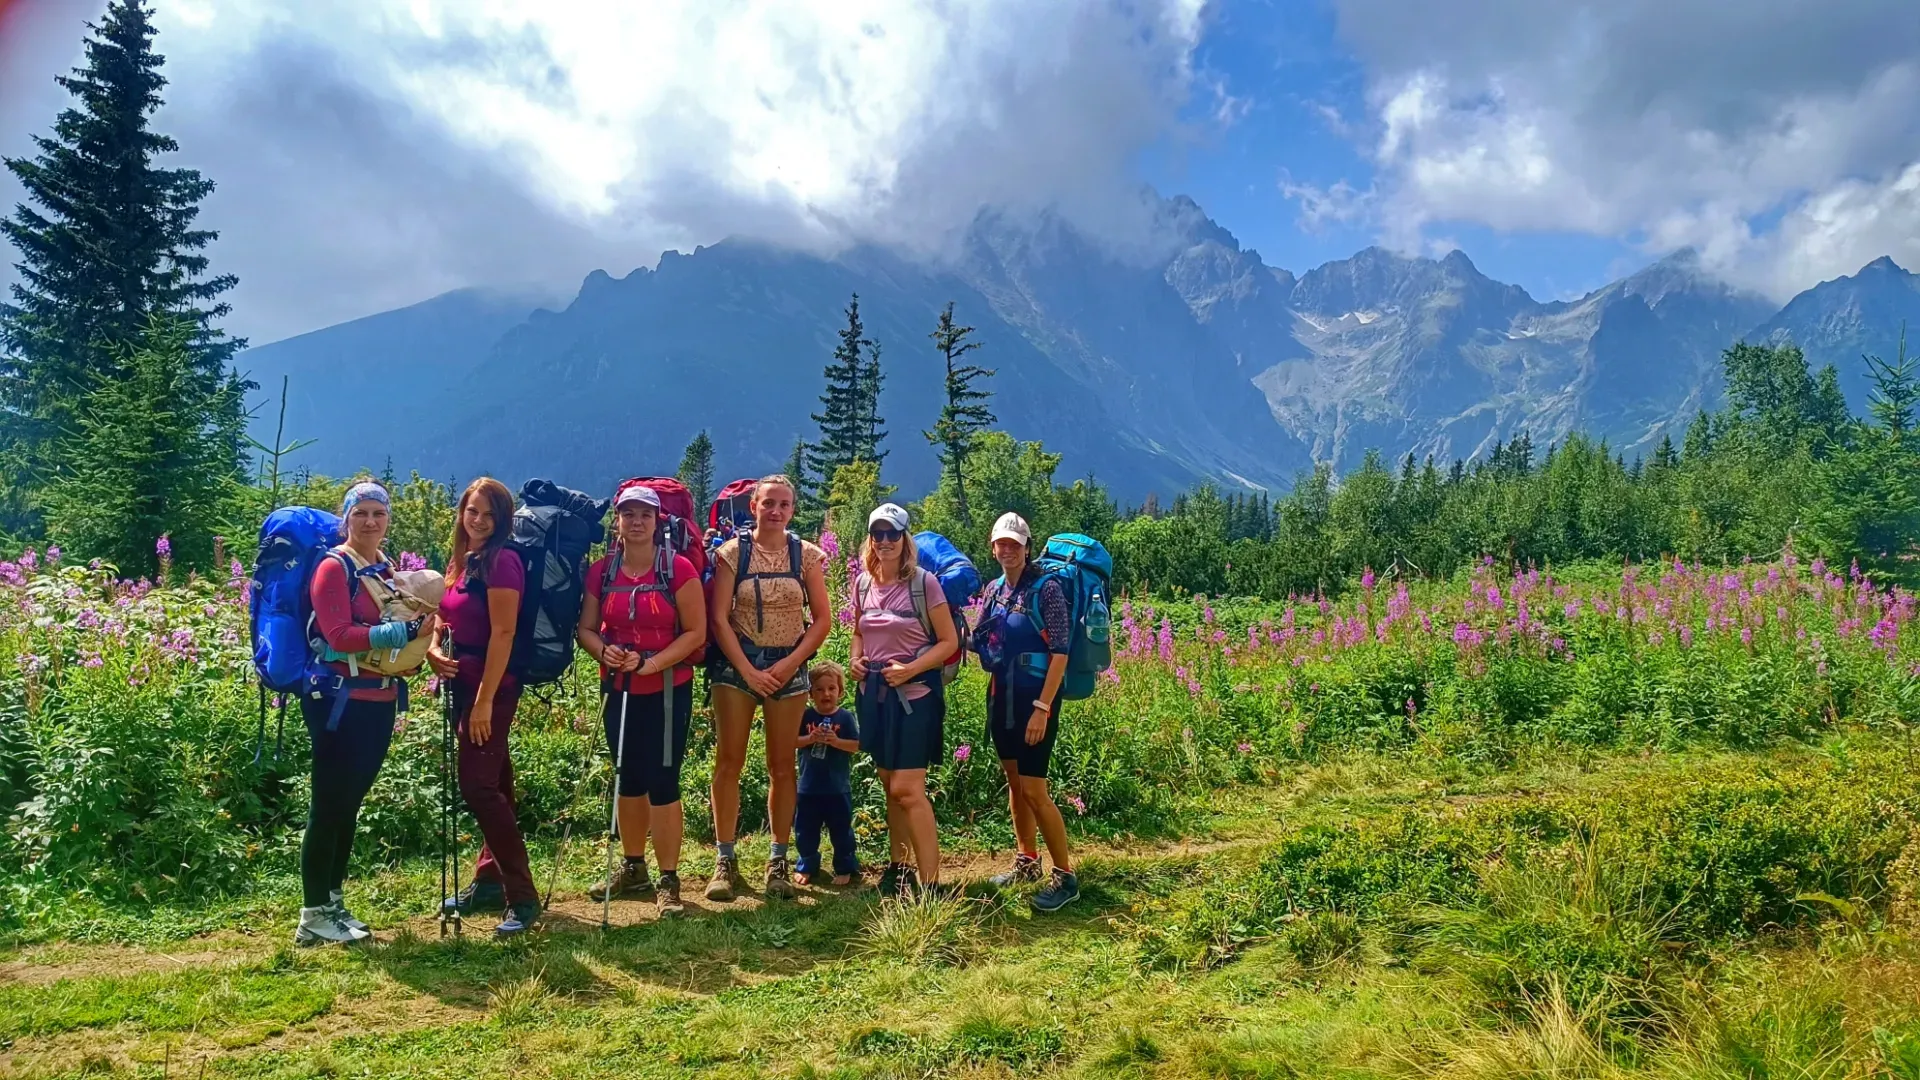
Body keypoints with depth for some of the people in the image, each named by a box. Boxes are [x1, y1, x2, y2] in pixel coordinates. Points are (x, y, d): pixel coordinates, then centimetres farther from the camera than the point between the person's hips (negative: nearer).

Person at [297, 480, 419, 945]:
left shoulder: (387, 570, 13)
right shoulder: (334, 567, -9)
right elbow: (341, 636, -19)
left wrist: (422, 629, -4)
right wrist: (404, 631, -25)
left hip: (379, 703, 8)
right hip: (339, 701, -7)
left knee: (350, 804, 14)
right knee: (329, 806, -2)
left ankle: (333, 903, 24)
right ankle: (313, 915, 6)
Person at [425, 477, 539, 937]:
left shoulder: (501, 562, -14)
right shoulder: (460, 561, 12)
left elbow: (503, 634, -19)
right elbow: (445, 620, 21)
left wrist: (485, 700, -21)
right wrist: (434, 649, -2)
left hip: (492, 689, -9)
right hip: (464, 684, 9)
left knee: (479, 786, -12)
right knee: (491, 785, 14)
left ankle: (522, 896, -6)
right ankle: (490, 882, 24)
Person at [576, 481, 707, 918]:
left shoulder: (679, 569, -9)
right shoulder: (601, 571, 3)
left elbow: (696, 632, -11)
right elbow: (586, 629, 6)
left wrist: (651, 663, -21)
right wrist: (603, 651, -16)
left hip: (668, 690, -4)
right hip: (619, 690, 4)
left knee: (663, 782, -3)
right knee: (629, 780, 15)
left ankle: (669, 880, 8)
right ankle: (633, 869, 30)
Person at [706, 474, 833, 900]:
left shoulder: (806, 555, 3)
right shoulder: (732, 552, -1)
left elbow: (822, 619, 2)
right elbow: (718, 618, -4)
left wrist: (788, 665, -8)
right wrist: (749, 671, -10)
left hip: (789, 667, 1)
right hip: (737, 664, -1)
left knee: (782, 765, 4)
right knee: (729, 762, -2)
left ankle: (778, 861, 13)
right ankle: (725, 860, 6)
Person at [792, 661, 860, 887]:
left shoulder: (845, 716, -4)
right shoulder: (806, 716, 0)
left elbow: (857, 745, -8)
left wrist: (836, 741, -23)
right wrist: (810, 739, -20)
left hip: (838, 789, -2)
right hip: (809, 787, 2)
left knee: (841, 831, 7)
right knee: (805, 831, 12)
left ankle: (845, 868, 22)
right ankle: (806, 866, 29)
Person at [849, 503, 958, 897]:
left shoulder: (924, 582, -10)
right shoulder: (862, 583, 6)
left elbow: (949, 641, -8)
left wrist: (910, 669, -20)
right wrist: (856, 659, 0)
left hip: (914, 693, -6)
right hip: (873, 692, 6)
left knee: (907, 789, -10)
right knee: (890, 785, 14)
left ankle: (930, 883, -4)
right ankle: (900, 865, 28)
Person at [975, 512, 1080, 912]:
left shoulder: (1046, 588, -13)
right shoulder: (993, 589, 7)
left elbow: (1060, 652, -17)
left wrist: (1042, 707, -21)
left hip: (1034, 699, -7)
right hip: (1000, 697, 7)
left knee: (1033, 790, -7)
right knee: (1014, 783, 15)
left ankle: (1066, 877, 5)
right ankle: (1027, 862, 30)